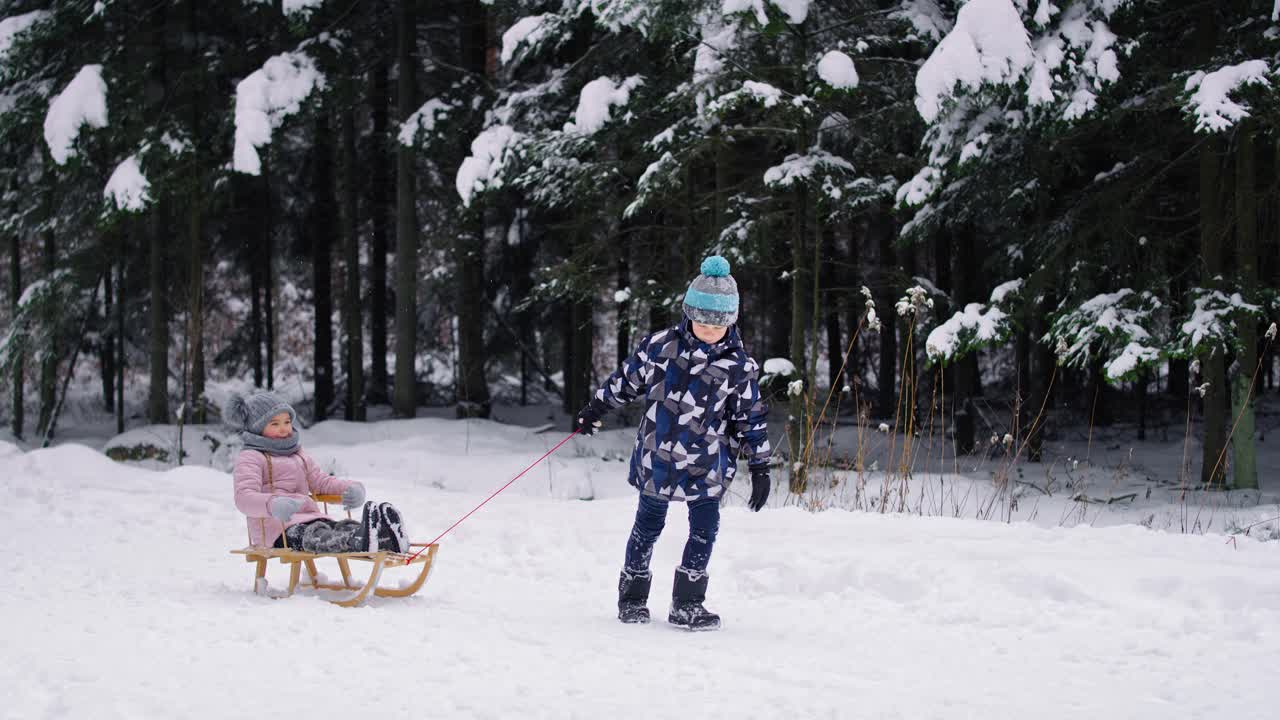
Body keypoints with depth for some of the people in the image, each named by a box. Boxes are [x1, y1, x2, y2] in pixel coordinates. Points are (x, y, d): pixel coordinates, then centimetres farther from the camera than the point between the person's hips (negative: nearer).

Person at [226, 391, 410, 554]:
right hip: (277, 528, -7)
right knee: (315, 535, -38)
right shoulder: (250, 458, 3)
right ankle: (360, 542, -69)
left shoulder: (299, 457, 31)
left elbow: (322, 482, 29)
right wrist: (272, 504, -37)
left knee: (345, 528, -25)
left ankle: (388, 540, -55)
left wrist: (350, 489, 4)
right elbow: (244, 497, -13)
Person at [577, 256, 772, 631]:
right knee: (648, 524, 10)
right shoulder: (661, 345, -5)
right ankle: (632, 597, 23)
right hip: (657, 456, 0)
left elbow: (751, 420, 2)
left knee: (705, 529, -4)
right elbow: (628, 378, 9)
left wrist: (760, 468, 2)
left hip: (707, 463, 0)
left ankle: (687, 603, 8)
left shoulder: (740, 367, -5)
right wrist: (595, 409, 15)